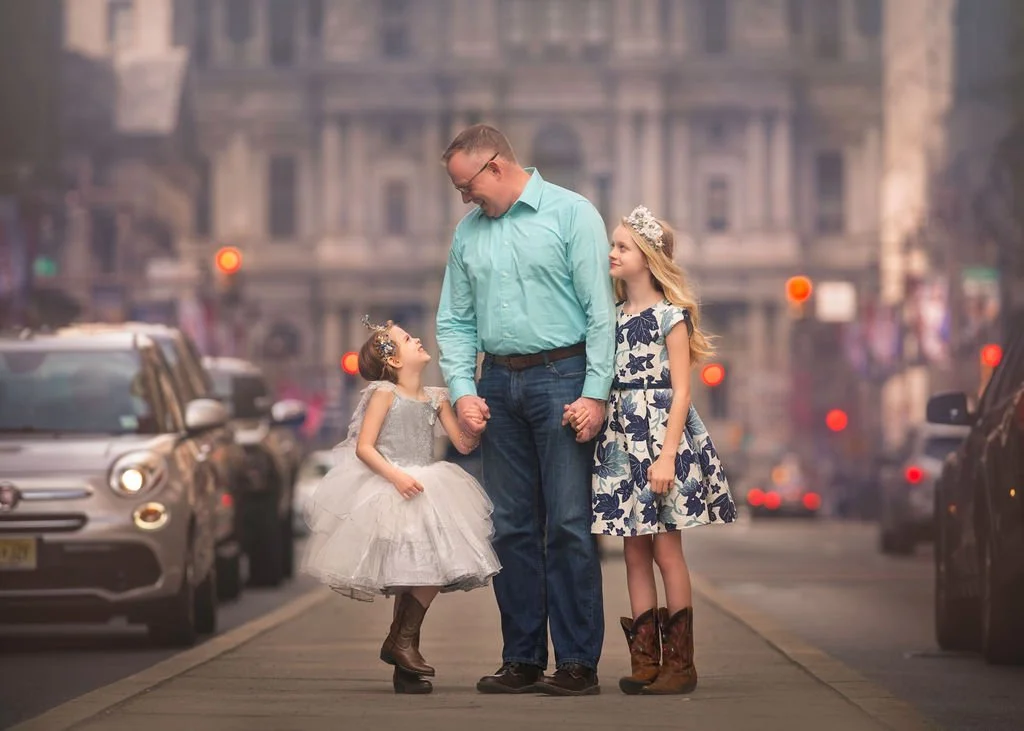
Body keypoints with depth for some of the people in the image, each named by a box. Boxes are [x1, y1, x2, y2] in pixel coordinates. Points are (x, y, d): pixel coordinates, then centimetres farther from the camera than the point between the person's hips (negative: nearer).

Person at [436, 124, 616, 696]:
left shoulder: (571, 214, -3)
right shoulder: (469, 232, 14)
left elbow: (600, 310, -7)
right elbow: (455, 321, 14)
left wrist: (595, 392, -14)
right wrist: (463, 390, 0)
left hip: (561, 376, -5)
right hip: (498, 384, 5)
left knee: (569, 525, -6)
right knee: (512, 528, 7)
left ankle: (578, 662, -3)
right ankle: (523, 659, 12)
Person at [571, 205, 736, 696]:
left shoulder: (670, 315, -5)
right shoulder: (612, 317, 12)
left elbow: (680, 391, -9)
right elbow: (605, 381, 12)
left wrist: (667, 453, -17)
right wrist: (588, 410, -10)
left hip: (661, 434, -6)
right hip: (621, 439, 6)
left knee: (666, 549, -4)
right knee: (635, 550, 5)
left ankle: (679, 661, 1)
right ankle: (645, 659, 8)